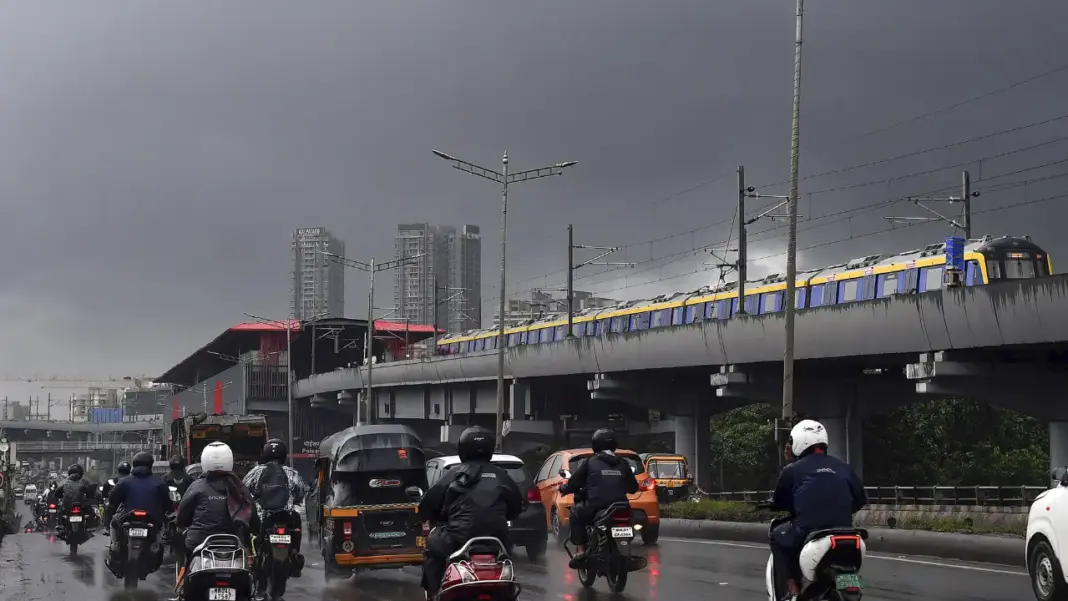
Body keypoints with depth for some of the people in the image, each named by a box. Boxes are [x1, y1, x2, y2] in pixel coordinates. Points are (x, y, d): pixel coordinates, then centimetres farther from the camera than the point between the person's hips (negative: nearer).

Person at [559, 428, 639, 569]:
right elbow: (633, 488, 19)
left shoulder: (590, 462, 3)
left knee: (576, 513, 25)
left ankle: (580, 550, 10)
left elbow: (574, 483, 5)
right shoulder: (623, 464, 12)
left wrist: (564, 488, 28)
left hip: (595, 508, -3)